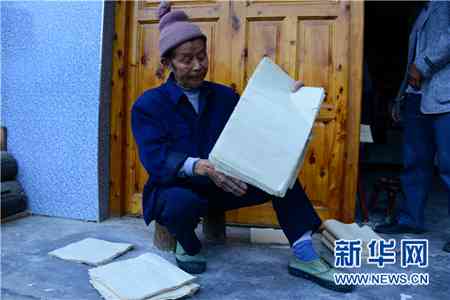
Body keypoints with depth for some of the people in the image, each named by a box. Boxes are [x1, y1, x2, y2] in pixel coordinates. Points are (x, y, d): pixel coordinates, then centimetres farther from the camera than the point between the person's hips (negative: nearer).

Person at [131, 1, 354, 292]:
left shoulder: (224, 95, 6)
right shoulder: (148, 104, -7)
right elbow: (155, 159, -21)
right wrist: (200, 167, -38)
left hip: (220, 185, 4)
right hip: (175, 187, -3)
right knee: (182, 204, -40)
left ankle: (304, 256, -13)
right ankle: (188, 246, -3)